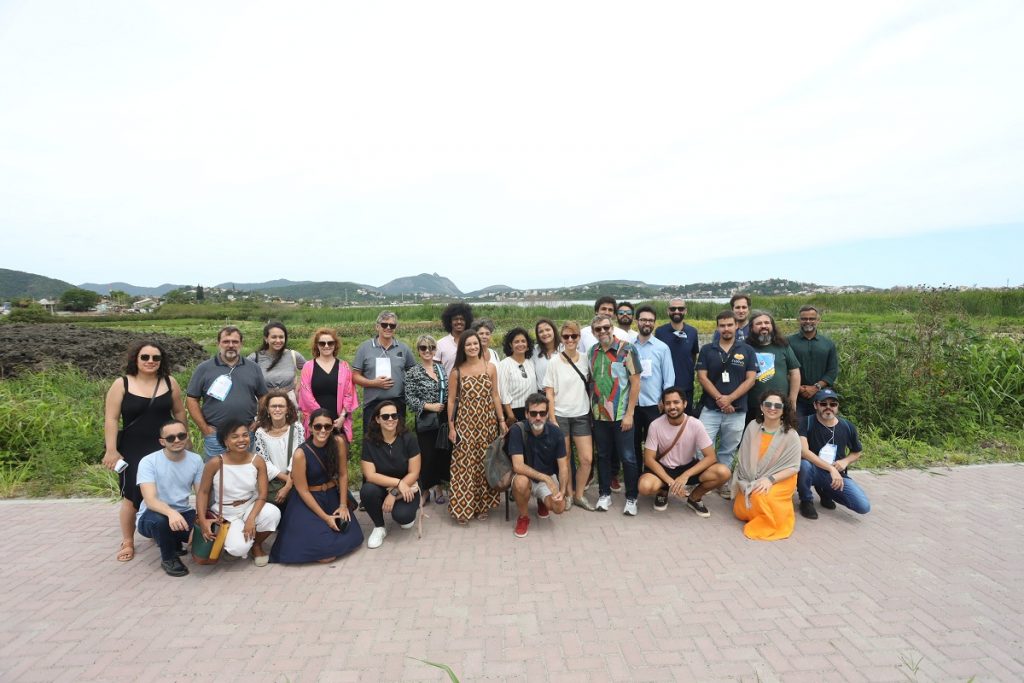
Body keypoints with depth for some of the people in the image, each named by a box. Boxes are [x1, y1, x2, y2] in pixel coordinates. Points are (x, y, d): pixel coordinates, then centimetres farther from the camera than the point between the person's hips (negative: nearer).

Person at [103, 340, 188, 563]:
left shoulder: (169, 383, 1)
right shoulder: (121, 384, -5)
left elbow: (179, 412, 10)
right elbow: (111, 419, -7)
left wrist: (185, 438, 12)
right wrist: (111, 450, -11)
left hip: (165, 449, 2)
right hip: (133, 451, -2)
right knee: (131, 496, 1)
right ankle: (127, 542, 19)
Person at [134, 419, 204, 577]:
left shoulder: (196, 460, -6)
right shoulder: (148, 462, -17)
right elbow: (150, 500, -29)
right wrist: (171, 512, -50)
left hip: (183, 514, 4)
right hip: (153, 515, -4)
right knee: (159, 520, -38)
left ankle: (175, 542, 13)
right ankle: (168, 558, -8)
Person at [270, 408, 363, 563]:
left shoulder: (339, 443, -11)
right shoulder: (300, 454, -21)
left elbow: (343, 475, -2)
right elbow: (303, 490, -15)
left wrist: (343, 505, -5)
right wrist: (325, 517, -15)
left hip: (332, 496, 4)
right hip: (306, 500, -4)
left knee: (353, 537, -5)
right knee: (319, 543, -19)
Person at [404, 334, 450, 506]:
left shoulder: (442, 369, 9)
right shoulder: (413, 373, -4)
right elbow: (409, 398, -8)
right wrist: (429, 406, -15)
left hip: (444, 419, 4)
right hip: (425, 421, -4)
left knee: (444, 453, 7)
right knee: (427, 456, 1)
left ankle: (439, 488, 24)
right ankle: (425, 490, 20)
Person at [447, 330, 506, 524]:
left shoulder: (490, 368, 4)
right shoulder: (456, 372, 1)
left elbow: (495, 396, 6)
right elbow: (451, 400, 2)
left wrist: (501, 420, 3)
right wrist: (451, 426, -3)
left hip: (487, 422, 2)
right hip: (465, 423, -1)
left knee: (485, 462, 7)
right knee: (464, 464, -2)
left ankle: (483, 504, 20)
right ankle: (463, 508, 8)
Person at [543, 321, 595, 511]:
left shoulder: (585, 359, 3)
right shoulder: (554, 362, -6)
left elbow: (590, 385, 11)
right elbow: (549, 393, -5)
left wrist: (592, 411, 6)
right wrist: (552, 419, -10)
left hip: (581, 416, 3)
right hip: (560, 416, -3)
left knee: (587, 459, 0)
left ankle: (579, 495, 19)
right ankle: (568, 494, 24)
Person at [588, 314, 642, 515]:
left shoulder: (626, 349, -8)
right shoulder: (592, 352, 5)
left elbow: (635, 382, -9)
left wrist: (629, 413, -13)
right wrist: (592, 406, 6)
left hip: (621, 414, -4)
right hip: (599, 414, 4)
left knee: (627, 457, 3)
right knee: (603, 456, 13)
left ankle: (631, 498, 17)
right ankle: (604, 494, 26)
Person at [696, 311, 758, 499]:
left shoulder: (747, 351, 4)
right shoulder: (707, 350, 3)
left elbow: (751, 379, -3)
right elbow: (702, 377, -3)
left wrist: (730, 399, -13)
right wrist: (719, 398, -13)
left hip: (737, 411, 1)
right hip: (710, 409, -1)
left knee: (727, 451, 12)